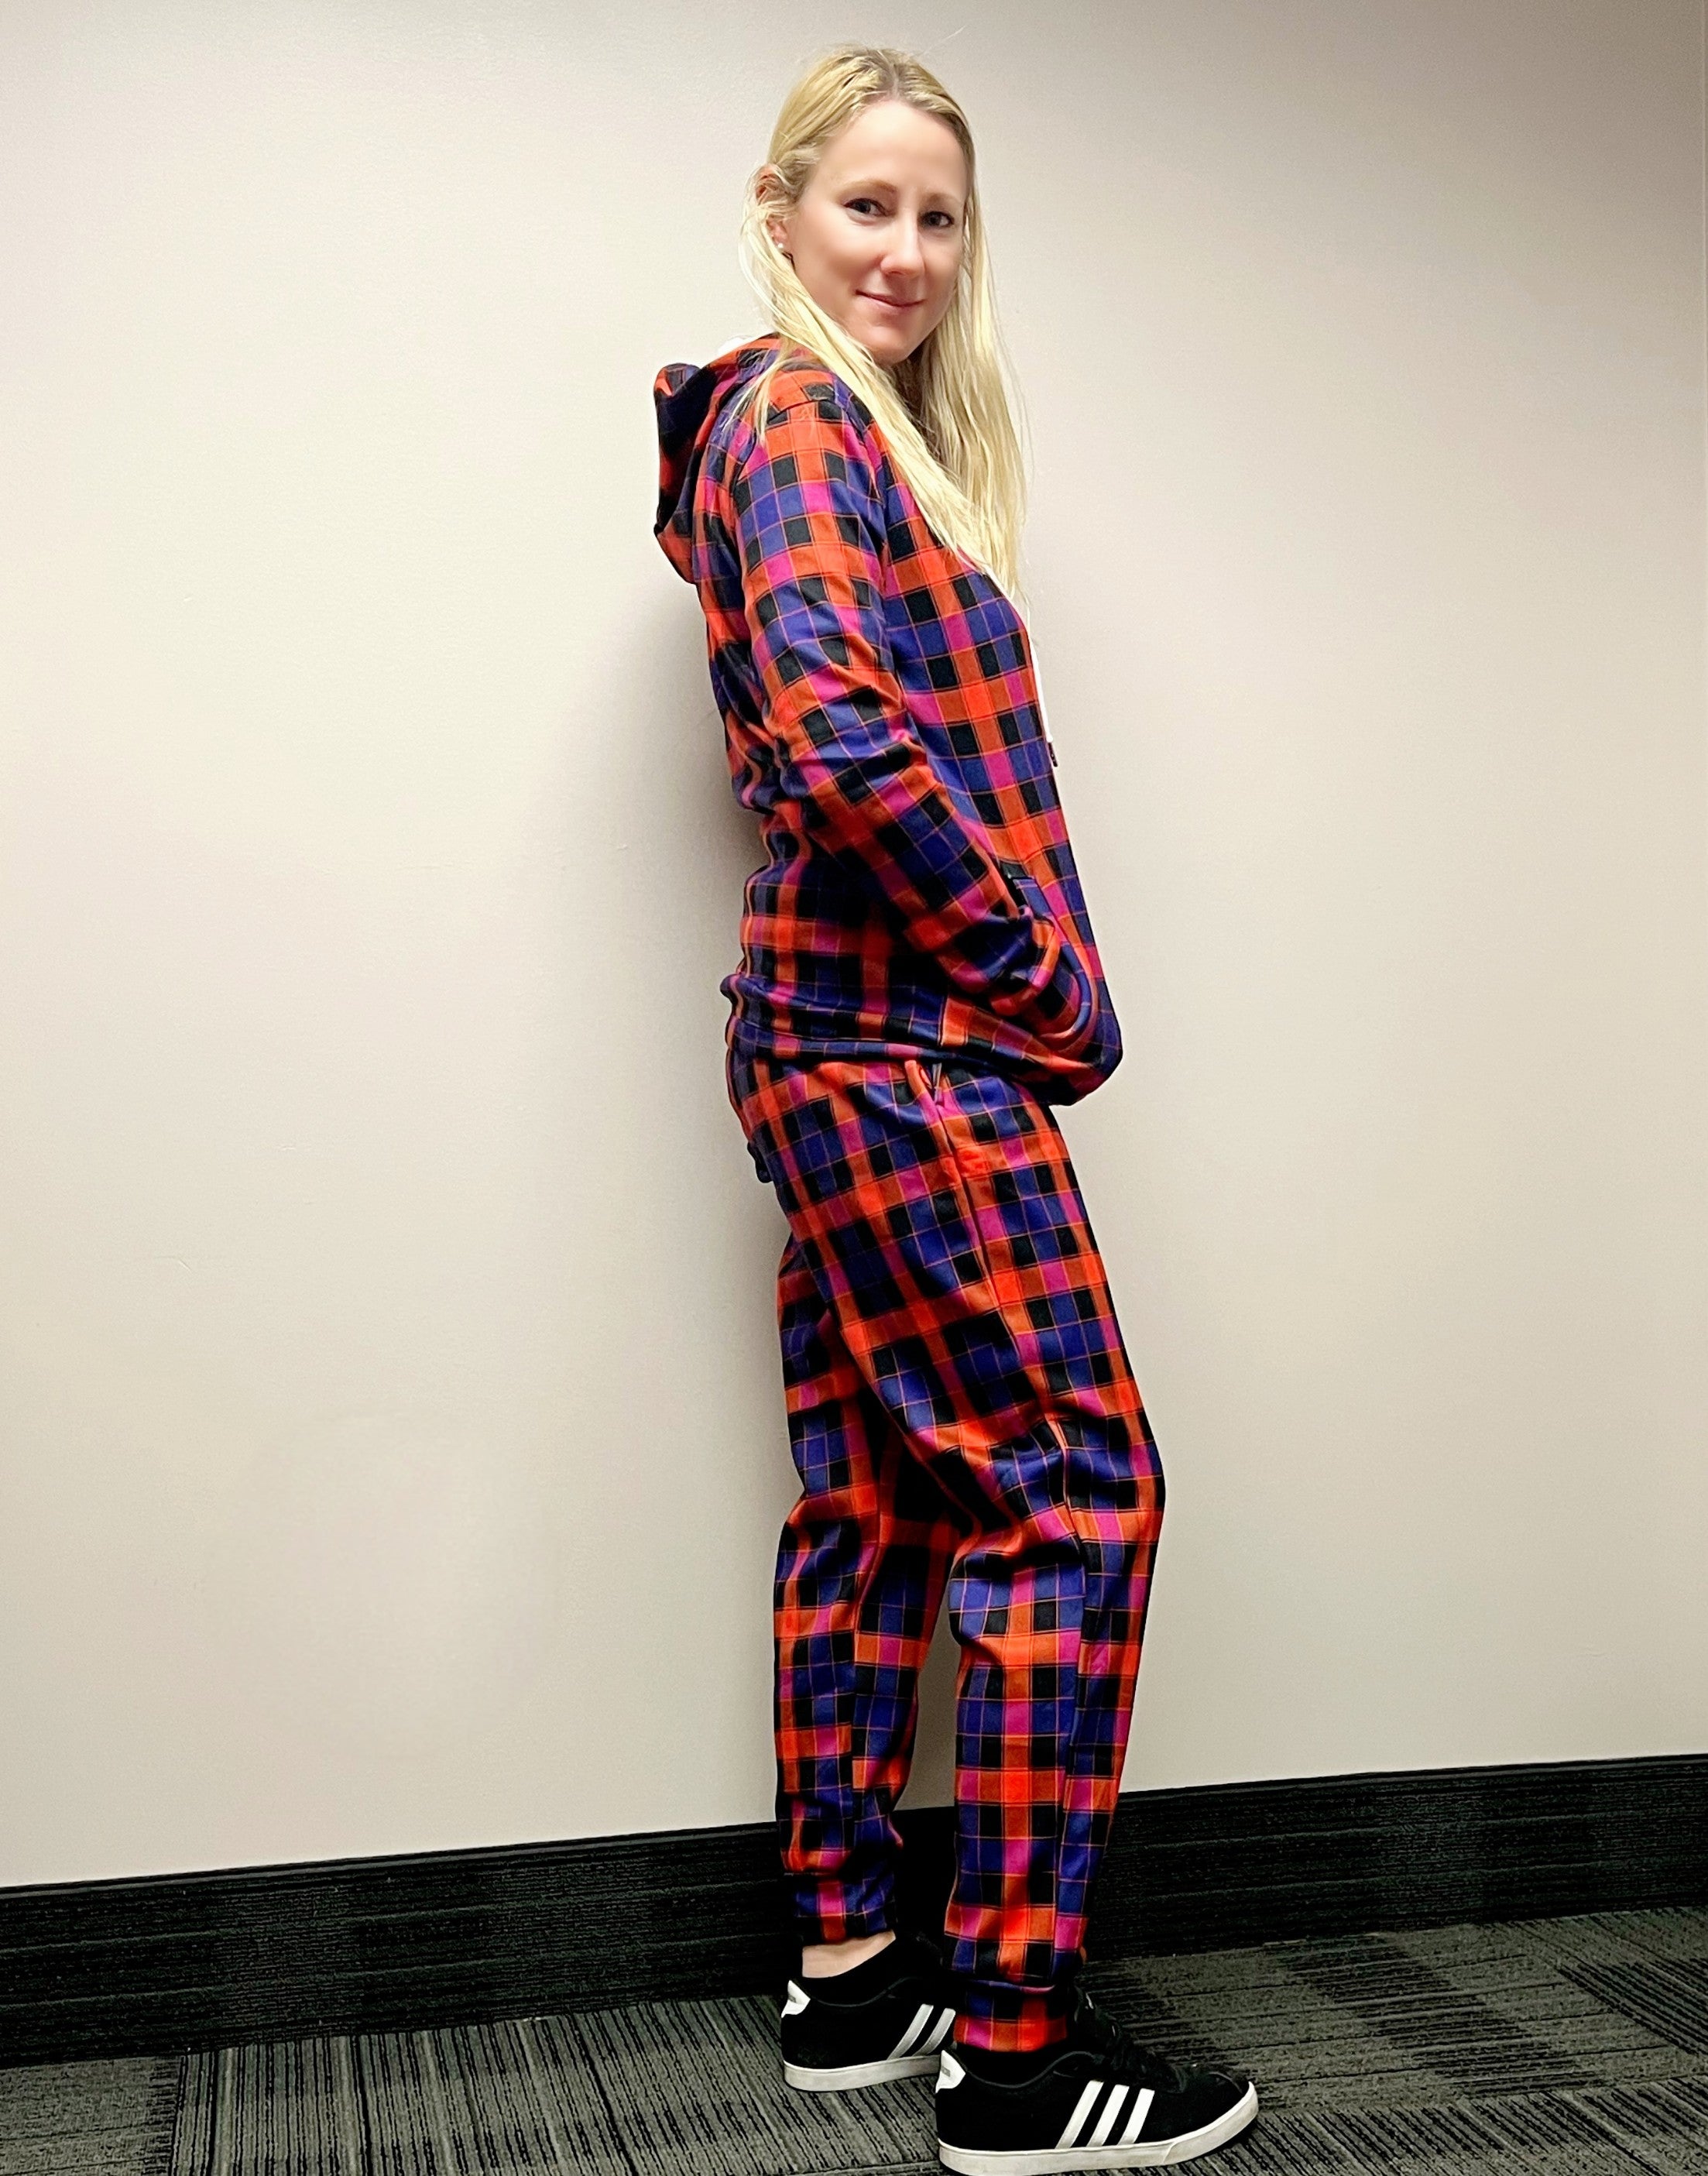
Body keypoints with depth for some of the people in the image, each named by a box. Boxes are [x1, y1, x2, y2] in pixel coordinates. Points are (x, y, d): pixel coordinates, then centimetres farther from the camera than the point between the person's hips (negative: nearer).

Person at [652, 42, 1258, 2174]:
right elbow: (847, 739, -22)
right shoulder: (800, 422, -7)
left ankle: (850, 1966, 23)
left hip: (847, 1041, 10)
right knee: (1070, 1488, -7)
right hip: (906, 1040, -10)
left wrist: (1025, 984, 8)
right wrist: (1045, 976, -14)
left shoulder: (864, 435, 22)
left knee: (875, 1496, 11)